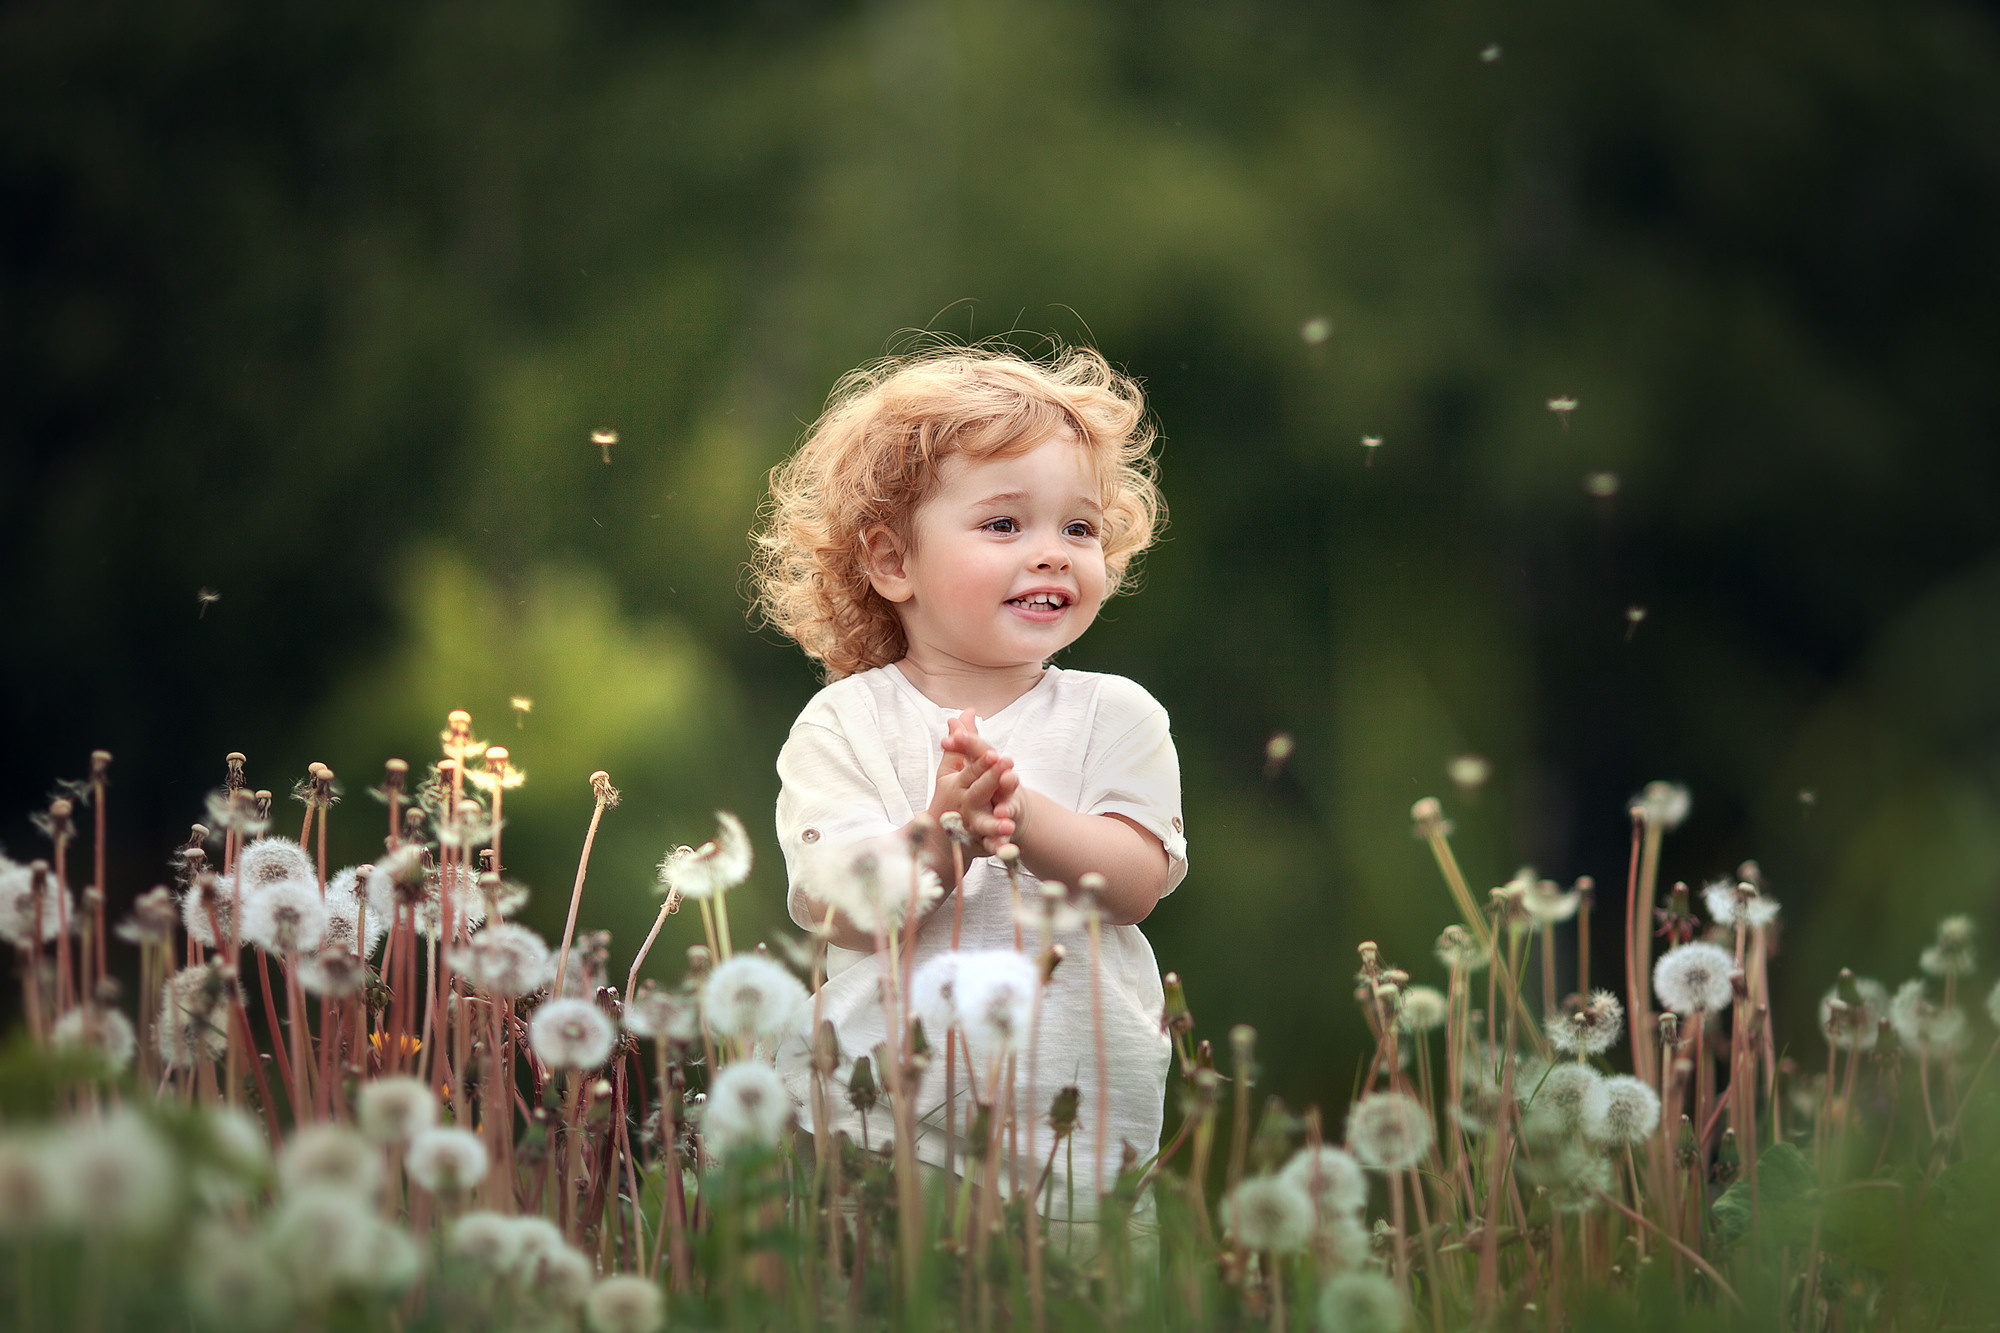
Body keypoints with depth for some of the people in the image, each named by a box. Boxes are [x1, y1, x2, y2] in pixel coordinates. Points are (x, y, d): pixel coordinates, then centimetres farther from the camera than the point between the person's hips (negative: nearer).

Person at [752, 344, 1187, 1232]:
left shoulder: (1115, 717, 5)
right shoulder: (844, 724, 0)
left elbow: (1136, 883, -7)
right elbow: (846, 910, -10)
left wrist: (1025, 816, -24)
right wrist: (938, 838, -29)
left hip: (1082, 1106, 1)